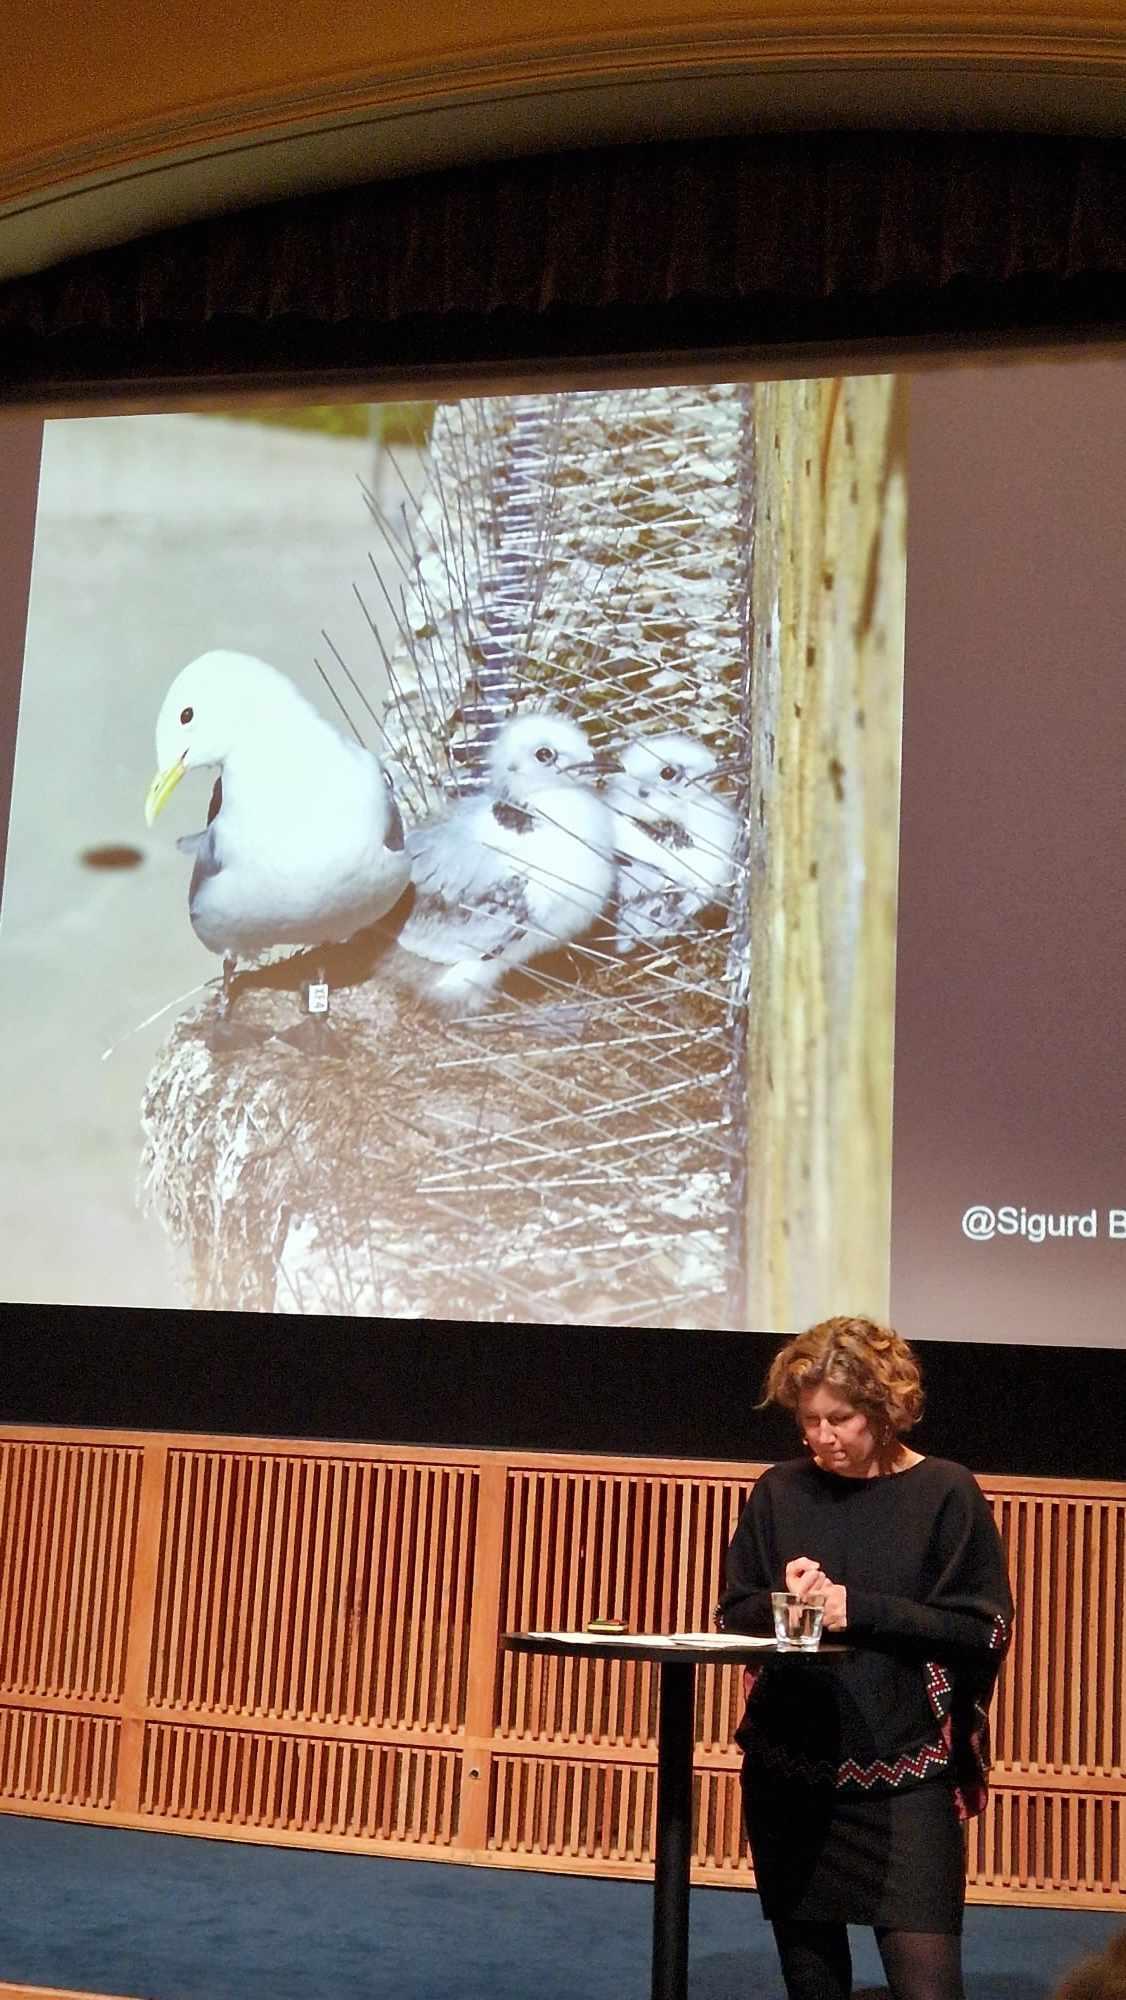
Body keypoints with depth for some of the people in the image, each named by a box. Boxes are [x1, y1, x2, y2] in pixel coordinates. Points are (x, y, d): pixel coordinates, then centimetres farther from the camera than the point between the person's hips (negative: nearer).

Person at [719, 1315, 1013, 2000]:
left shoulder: (946, 1492, -4)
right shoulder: (780, 1491, 5)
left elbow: (986, 1630, -7)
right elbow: (735, 1613, 11)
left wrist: (858, 1609, -14)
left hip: (905, 1776, -3)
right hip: (789, 1772, 4)